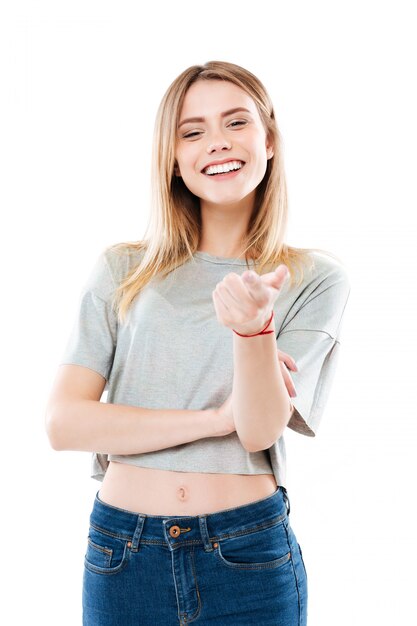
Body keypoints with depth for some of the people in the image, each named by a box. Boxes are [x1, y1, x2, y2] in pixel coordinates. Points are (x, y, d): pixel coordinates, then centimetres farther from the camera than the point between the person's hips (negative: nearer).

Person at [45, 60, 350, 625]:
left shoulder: (314, 277, -2)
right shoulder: (122, 271, 0)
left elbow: (261, 431, -11)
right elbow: (63, 422, -8)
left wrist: (254, 328, -29)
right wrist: (217, 417, -14)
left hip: (251, 557, -1)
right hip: (123, 556, 1)